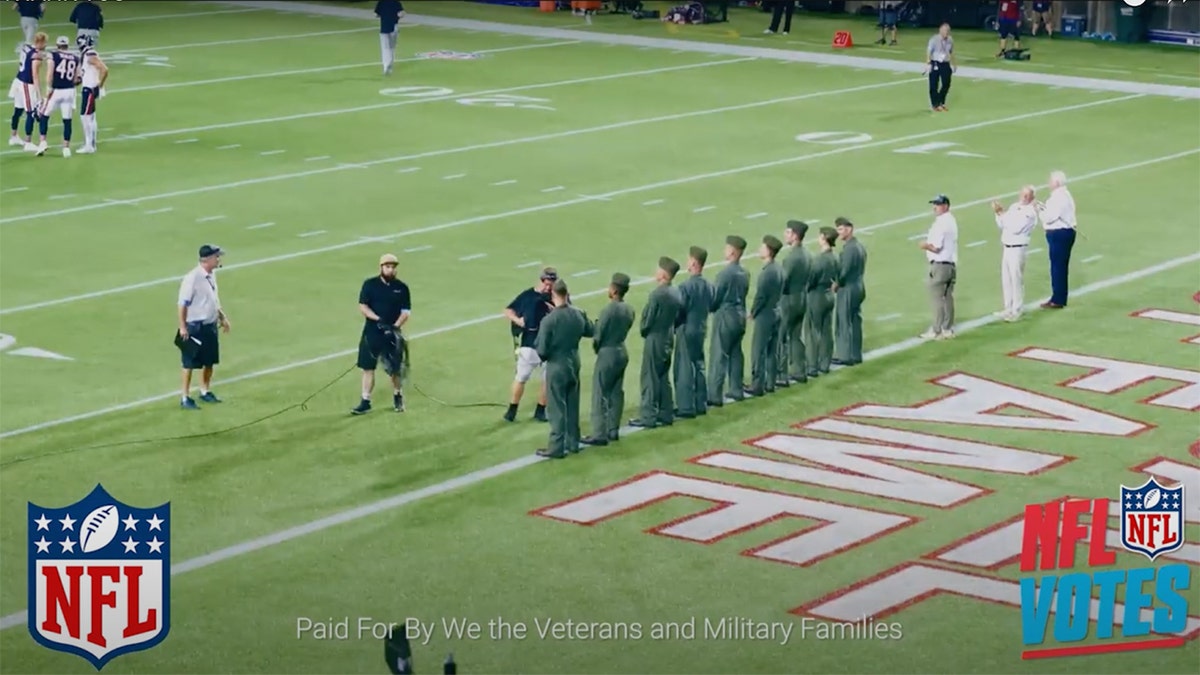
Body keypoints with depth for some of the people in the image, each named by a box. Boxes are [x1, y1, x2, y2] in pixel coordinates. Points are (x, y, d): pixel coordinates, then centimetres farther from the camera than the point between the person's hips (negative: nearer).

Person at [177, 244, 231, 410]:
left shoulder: (212, 275, 6)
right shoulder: (192, 278, -20)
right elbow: (183, 304, -19)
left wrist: (222, 317, 20)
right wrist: (182, 327, -20)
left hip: (211, 325, 8)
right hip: (195, 327, -8)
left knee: (209, 361, 16)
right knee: (190, 363, -1)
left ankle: (205, 391, 30)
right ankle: (185, 398, 5)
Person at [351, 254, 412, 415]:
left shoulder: (402, 288, 1)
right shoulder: (370, 285, -1)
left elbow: (406, 311, -1)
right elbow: (362, 306, -5)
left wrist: (396, 326, -17)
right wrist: (377, 320, -19)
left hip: (393, 334, 0)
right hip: (372, 333, 0)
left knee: (395, 369, 6)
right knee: (368, 367, 0)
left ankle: (398, 397, 28)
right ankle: (365, 402, 5)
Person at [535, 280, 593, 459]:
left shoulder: (549, 320, -23)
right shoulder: (579, 315, -6)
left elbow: (542, 350, -19)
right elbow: (589, 331, 14)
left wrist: (543, 357, 4)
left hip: (556, 367, -5)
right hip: (574, 364, 5)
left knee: (557, 409, 2)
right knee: (572, 406, 17)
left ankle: (556, 448, 6)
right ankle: (573, 442, 26)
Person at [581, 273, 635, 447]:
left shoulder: (608, 310, -21)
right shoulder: (629, 310, 2)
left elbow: (597, 336, -15)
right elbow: (624, 329, 8)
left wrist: (596, 347, 4)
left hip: (607, 354, -8)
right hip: (622, 351, 8)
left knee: (600, 395, -2)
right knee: (617, 393, 14)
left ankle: (599, 435, -2)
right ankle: (613, 431, 21)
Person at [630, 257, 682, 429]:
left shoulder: (657, 294, -22)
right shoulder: (676, 294, 1)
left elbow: (647, 318, -16)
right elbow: (678, 317, 8)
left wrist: (643, 331, 3)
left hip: (655, 340, -8)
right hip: (669, 339, 8)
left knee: (650, 379, -1)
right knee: (664, 378, 16)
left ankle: (648, 417, 1)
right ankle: (666, 414, 21)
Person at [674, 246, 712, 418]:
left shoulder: (686, 286, -20)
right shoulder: (708, 285, 0)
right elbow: (711, 306, 9)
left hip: (686, 331, -7)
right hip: (702, 329, 7)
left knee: (684, 369, 1)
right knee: (699, 366, 16)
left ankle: (686, 407, 2)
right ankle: (701, 405, 21)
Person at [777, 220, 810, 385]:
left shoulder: (792, 257, -21)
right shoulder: (806, 255, 5)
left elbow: (783, 281, -20)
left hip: (789, 300, -9)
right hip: (803, 299, 9)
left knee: (781, 339, -2)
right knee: (796, 337, 17)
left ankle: (782, 376, -1)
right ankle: (799, 372, 23)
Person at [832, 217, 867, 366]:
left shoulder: (849, 248, -20)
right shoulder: (859, 246, 9)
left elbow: (844, 271, -22)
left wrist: (836, 285, -6)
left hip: (848, 289, -9)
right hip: (859, 287, 9)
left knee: (844, 323, -1)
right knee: (855, 322, 14)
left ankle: (846, 356, 3)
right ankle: (856, 355, 20)